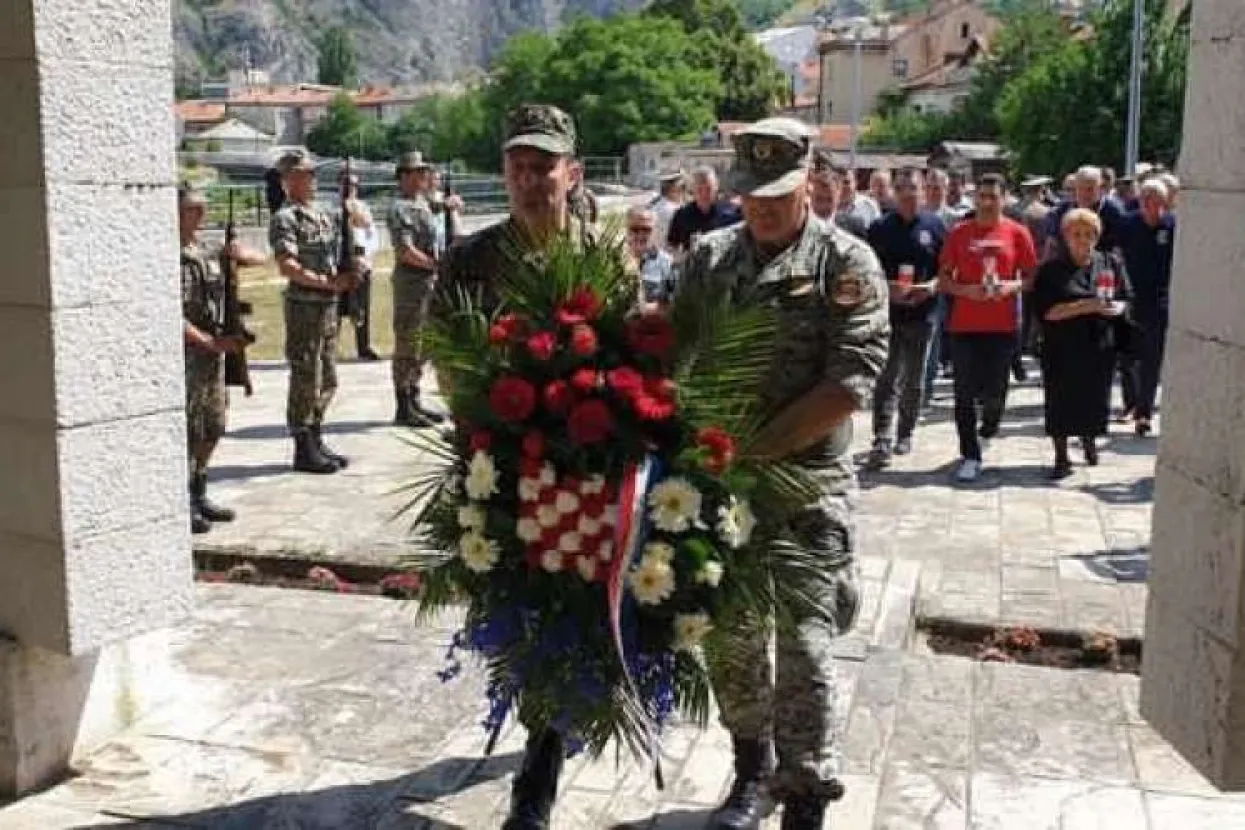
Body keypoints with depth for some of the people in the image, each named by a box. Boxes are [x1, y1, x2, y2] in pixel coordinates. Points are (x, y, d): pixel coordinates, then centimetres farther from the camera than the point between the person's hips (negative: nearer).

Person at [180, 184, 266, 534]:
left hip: (214, 354, 8)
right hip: (186, 357, -8)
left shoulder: (208, 252, 11)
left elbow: (259, 259, 22)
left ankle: (198, 496, 28)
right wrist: (211, 342, -21)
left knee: (212, 431, 15)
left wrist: (241, 253, -1)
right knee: (187, 434, -2)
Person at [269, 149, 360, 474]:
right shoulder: (286, 218, -10)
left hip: (328, 305, 8)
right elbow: (287, 267, -21)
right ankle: (304, 450, 5)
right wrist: (328, 282, -22)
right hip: (304, 306, -8)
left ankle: (316, 442, 24)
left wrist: (347, 278, 1)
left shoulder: (322, 215, 15)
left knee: (327, 380, 13)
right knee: (306, 380, -3)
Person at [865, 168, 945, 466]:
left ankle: (905, 434, 25)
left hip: (922, 312, 1)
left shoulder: (935, 226, 5)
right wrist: (887, 288, -14)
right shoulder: (880, 228, 4)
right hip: (887, 311, -1)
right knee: (887, 378, -8)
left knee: (914, 380, 11)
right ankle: (881, 441, -12)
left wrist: (931, 287, -13)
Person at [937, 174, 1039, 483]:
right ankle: (970, 457, 10)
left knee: (994, 392, 3)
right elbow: (943, 280, 6)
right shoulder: (960, 232, 4)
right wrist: (965, 290, -12)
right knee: (965, 394, 1)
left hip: (1003, 325, 0)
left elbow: (1032, 277, 7)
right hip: (964, 325, 1)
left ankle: (989, 423, 38)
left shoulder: (1017, 233, 3)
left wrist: (1012, 286, -12)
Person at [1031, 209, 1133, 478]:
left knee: (1095, 399, 11)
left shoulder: (1111, 264, 8)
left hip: (1101, 346, 3)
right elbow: (1046, 311, -12)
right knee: (1061, 402, 0)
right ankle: (1061, 459, 13)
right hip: (1063, 349, -2)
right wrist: (1086, 306, -18)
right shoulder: (1052, 269, -3)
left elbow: (1126, 299, 12)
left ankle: (1089, 440, 41)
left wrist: (1116, 308, -12)